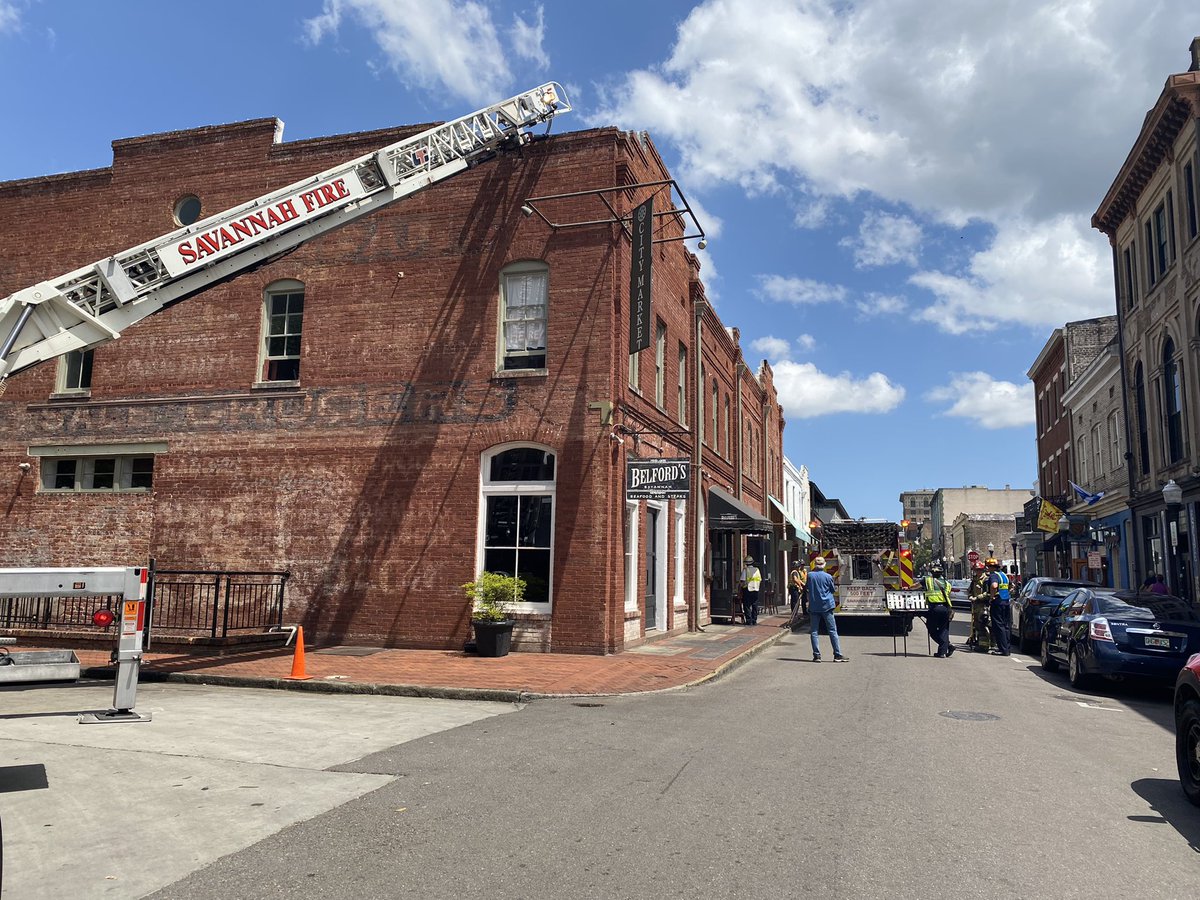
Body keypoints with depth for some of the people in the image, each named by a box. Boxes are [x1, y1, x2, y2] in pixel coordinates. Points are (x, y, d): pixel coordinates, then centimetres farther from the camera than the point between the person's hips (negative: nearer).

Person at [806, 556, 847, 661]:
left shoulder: (810, 575, -5)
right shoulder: (828, 576, -8)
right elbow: (832, 590, 4)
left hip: (814, 607, 1)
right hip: (826, 605, -1)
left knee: (815, 631, 6)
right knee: (833, 631, 4)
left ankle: (816, 655, 3)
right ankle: (838, 655, 3)